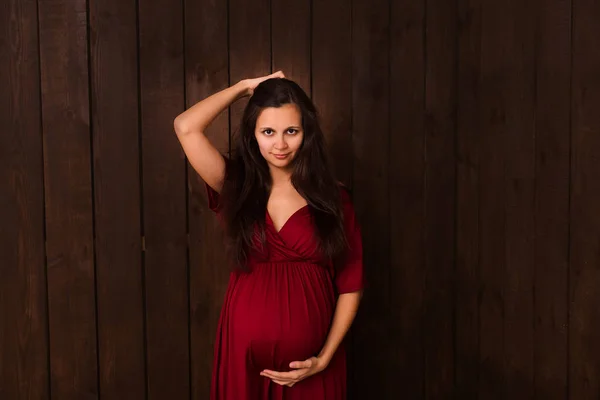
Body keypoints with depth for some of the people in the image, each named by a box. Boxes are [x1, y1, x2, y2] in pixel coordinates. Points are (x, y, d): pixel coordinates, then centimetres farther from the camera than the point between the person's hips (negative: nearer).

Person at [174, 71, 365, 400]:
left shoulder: (332, 197, -1)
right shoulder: (237, 186, 1)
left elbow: (351, 285, -2)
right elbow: (185, 127, -11)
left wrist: (325, 358, -9)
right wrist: (245, 86, -2)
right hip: (244, 356, 1)